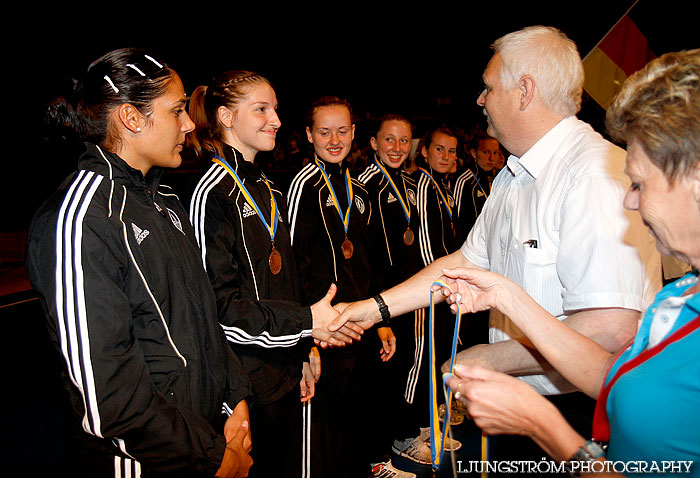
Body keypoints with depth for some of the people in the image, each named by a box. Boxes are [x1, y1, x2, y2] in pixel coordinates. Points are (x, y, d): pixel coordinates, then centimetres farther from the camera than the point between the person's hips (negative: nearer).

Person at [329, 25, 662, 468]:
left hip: (581, 413, -8)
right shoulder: (512, 178, 7)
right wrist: (376, 307, 8)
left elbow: (610, 330, -31)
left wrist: (488, 358, -19)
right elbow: (468, 262, 13)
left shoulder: (598, 173, -25)